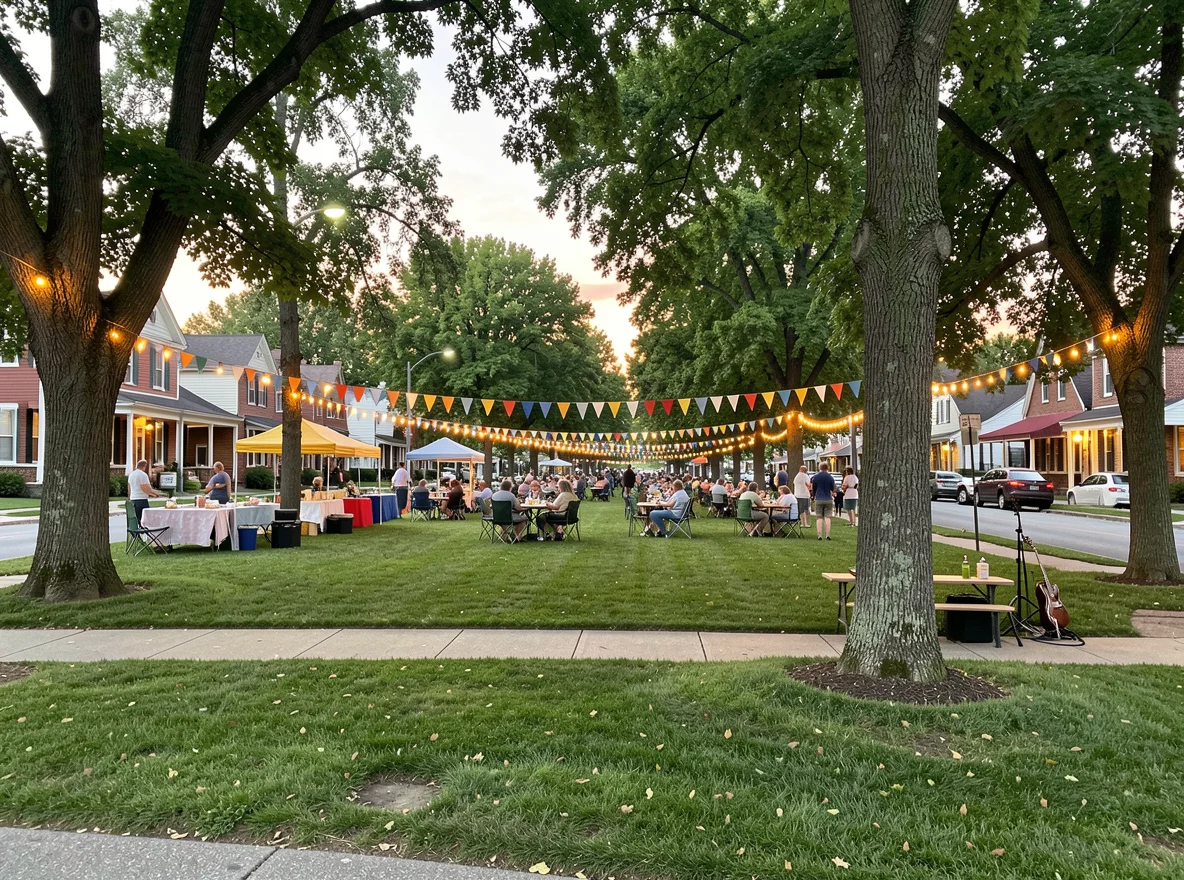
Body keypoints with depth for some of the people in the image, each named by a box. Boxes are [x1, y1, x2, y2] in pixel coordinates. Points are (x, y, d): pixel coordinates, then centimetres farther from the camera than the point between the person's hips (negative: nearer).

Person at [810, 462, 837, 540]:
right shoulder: (830, 477, -1)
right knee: (827, 517, 2)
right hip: (828, 499, 0)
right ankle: (828, 535, -3)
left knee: (819, 518, 2)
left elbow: (813, 489, 8)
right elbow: (833, 490, 7)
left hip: (818, 499, 0)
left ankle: (819, 535, -3)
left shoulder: (815, 477, 0)